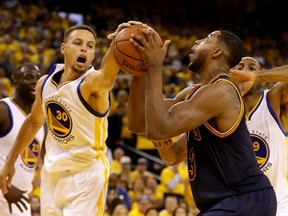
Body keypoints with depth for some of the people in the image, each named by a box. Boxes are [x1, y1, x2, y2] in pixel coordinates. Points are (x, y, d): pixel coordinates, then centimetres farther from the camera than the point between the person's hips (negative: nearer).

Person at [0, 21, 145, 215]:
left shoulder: (92, 82, -20)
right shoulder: (45, 83, 0)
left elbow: (107, 74, -47)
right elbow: (34, 121, 18)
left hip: (87, 175, -6)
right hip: (52, 173, 6)